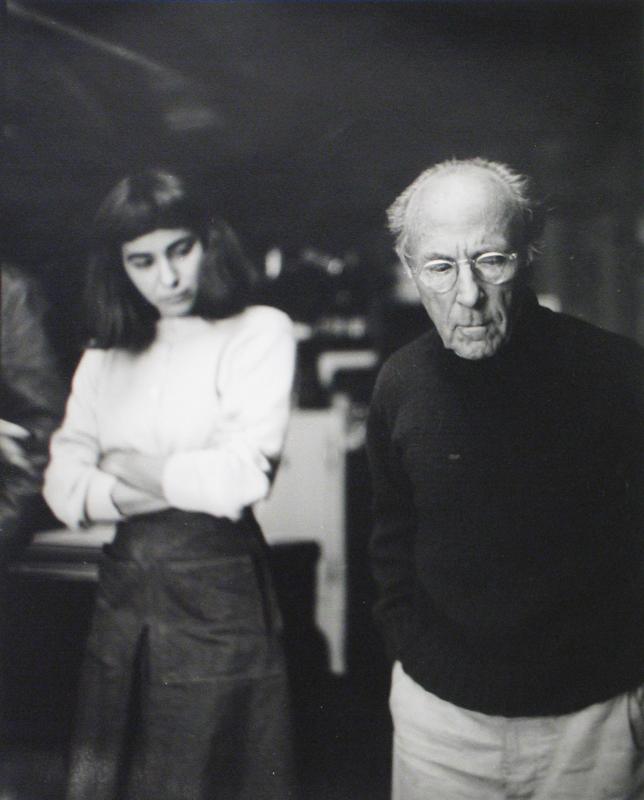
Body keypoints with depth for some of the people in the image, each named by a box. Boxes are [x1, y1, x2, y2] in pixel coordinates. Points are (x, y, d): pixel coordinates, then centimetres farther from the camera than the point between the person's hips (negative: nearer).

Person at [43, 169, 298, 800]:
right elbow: (62, 487, 4)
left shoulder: (258, 331, -5)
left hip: (217, 591, -5)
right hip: (123, 589, 5)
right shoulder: (105, 357, 11)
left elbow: (239, 479, -15)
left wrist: (125, 466, -2)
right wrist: (128, 497, -15)